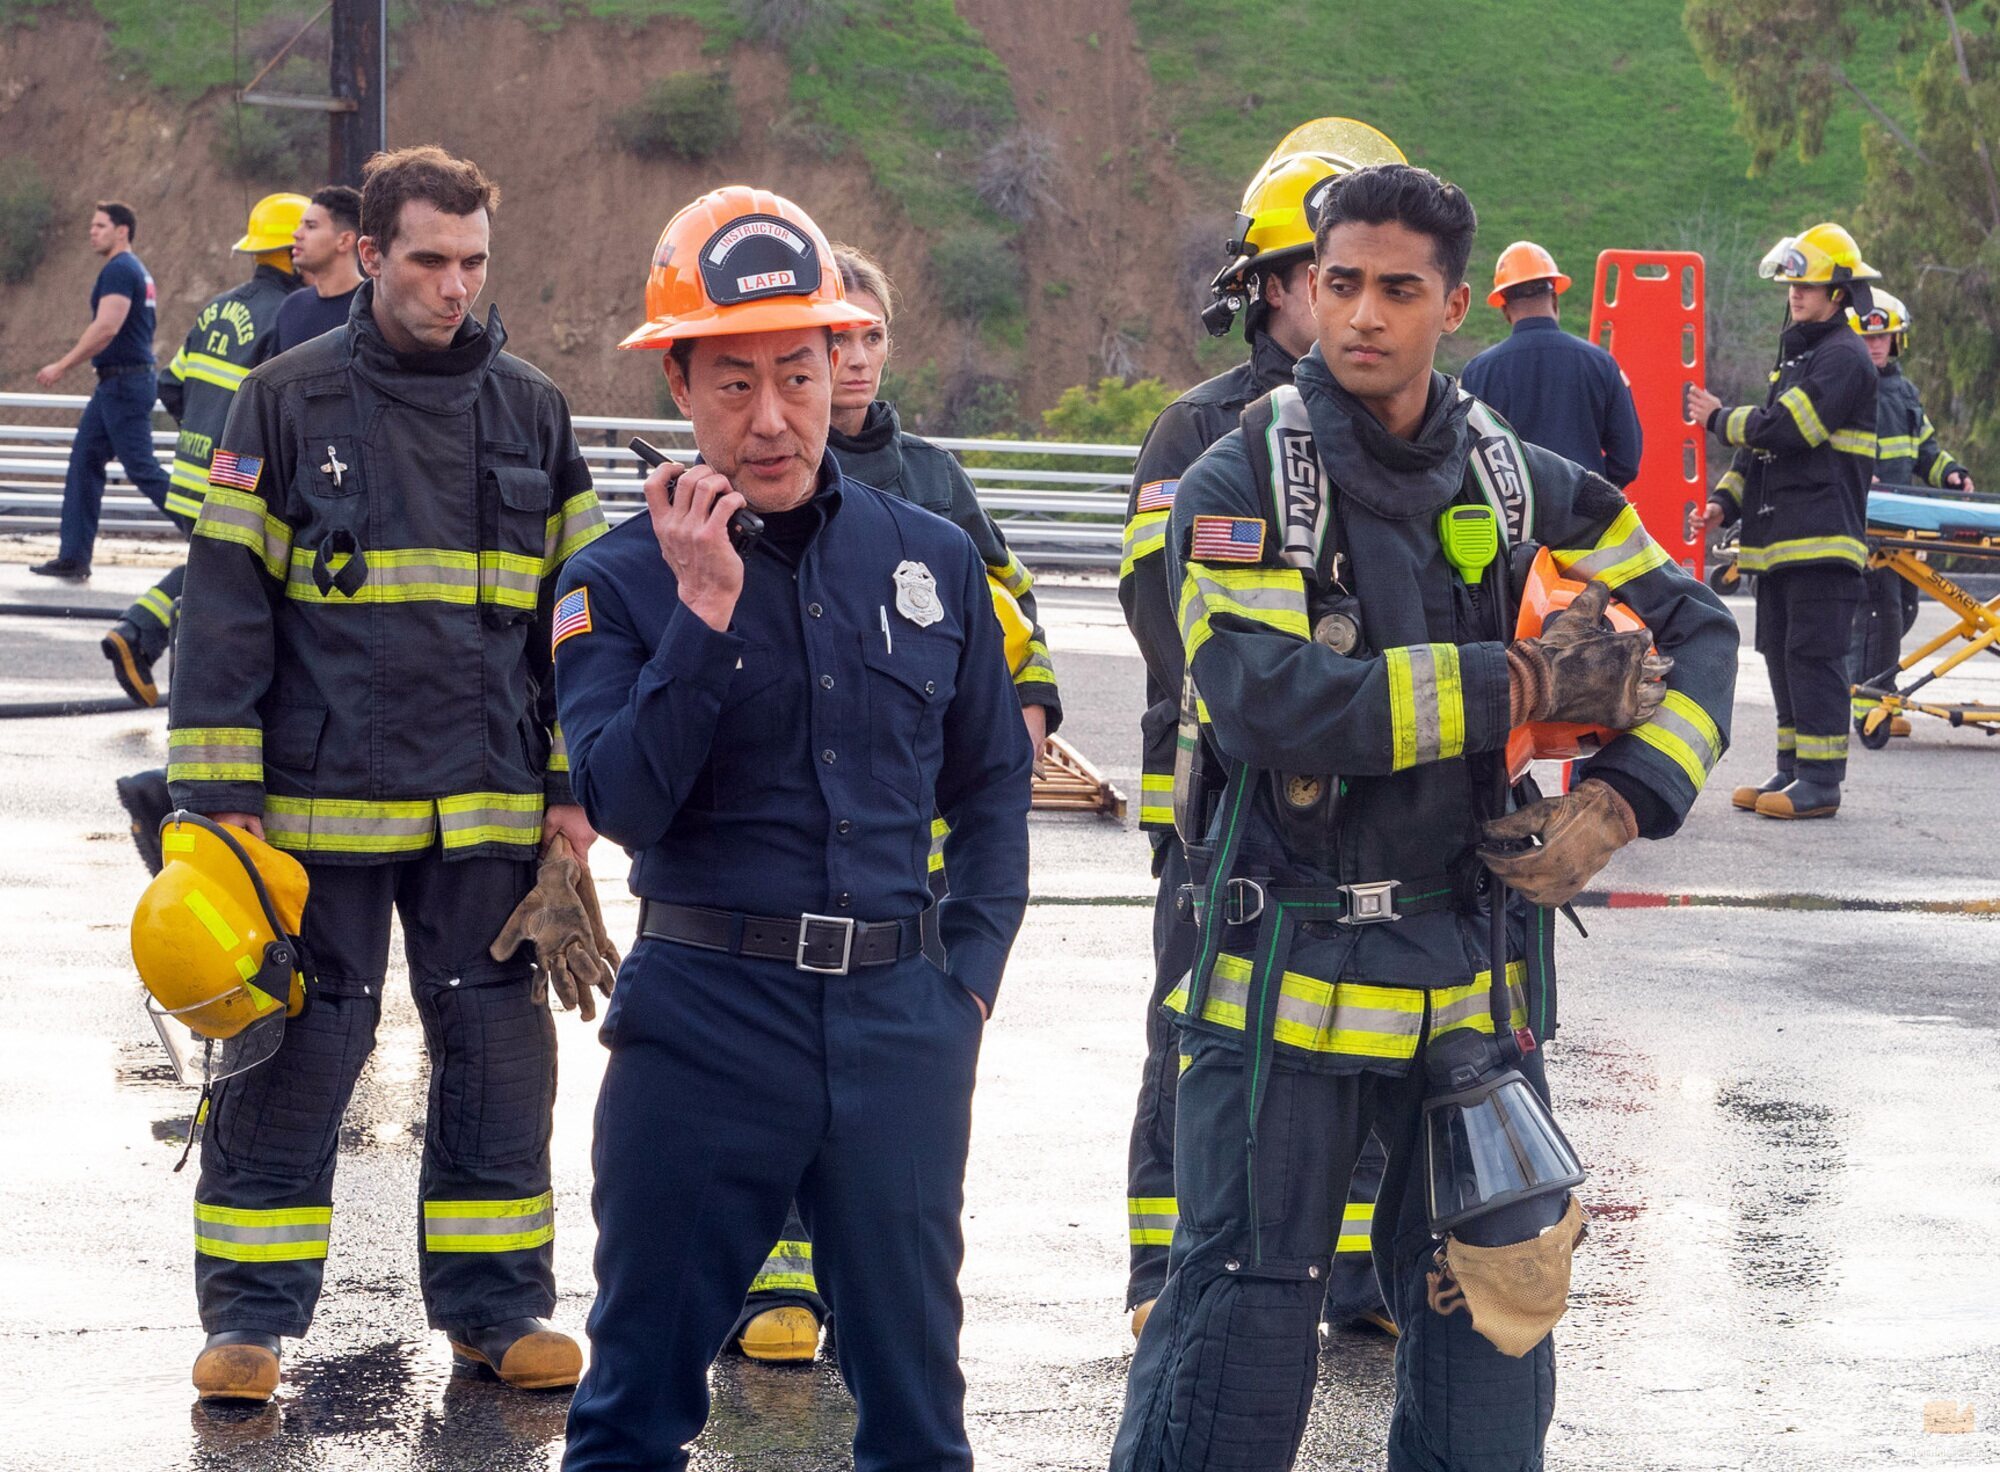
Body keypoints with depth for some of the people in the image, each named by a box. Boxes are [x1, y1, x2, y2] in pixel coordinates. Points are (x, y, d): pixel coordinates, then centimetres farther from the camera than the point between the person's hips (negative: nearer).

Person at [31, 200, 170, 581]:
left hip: (124, 384, -10)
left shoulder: (119, 270, -14)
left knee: (142, 469, -8)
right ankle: (73, 558, 8)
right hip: (115, 383, 10)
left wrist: (61, 366, -20)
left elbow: (106, 327, -24)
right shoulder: (138, 271, 17)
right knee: (84, 461, 8)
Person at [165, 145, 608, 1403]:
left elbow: (580, 610, 13)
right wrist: (222, 790, -7)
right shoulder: (289, 402, -2)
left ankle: (495, 1297, 17)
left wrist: (575, 784, 7)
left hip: (491, 808, 3)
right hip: (320, 797, -3)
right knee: (296, 1048, 0)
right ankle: (251, 1309, 9)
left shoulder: (532, 413, 7)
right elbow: (226, 602, -2)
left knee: (496, 1041, 6)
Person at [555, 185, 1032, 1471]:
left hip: (898, 1024, 3)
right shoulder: (621, 583, -2)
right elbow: (624, 803, -14)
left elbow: (992, 786, 17)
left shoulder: (932, 563, 7)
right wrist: (705, 611, -18)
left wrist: (967, 976, 6)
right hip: (703, 1016, -2)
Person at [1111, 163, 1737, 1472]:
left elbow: (1693, 632, 14)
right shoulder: (1239, 486, -7)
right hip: (1288, 963, -4)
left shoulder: (1520, 485, 6)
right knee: (1245, 1313, -2)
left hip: (1475, 960, 4)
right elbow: (1271, 699, -22)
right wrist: (1520, 685, -21)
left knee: (1491, 1304, 9)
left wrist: (1621, 804, -4)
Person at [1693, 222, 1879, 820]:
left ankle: (1821, 782, -10)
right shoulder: (1797, 356, 21)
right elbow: (1763, 442, 24)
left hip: (1823, 540, -10)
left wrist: (1720, 419, -4)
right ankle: (1793, 771, 18)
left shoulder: (1844, 358, -10)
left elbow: (1784, 428, -19)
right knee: (1783, 654, 12)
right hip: (1779, 540, 10)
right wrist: (1726, 500, 12)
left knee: (1813, 656, -10)